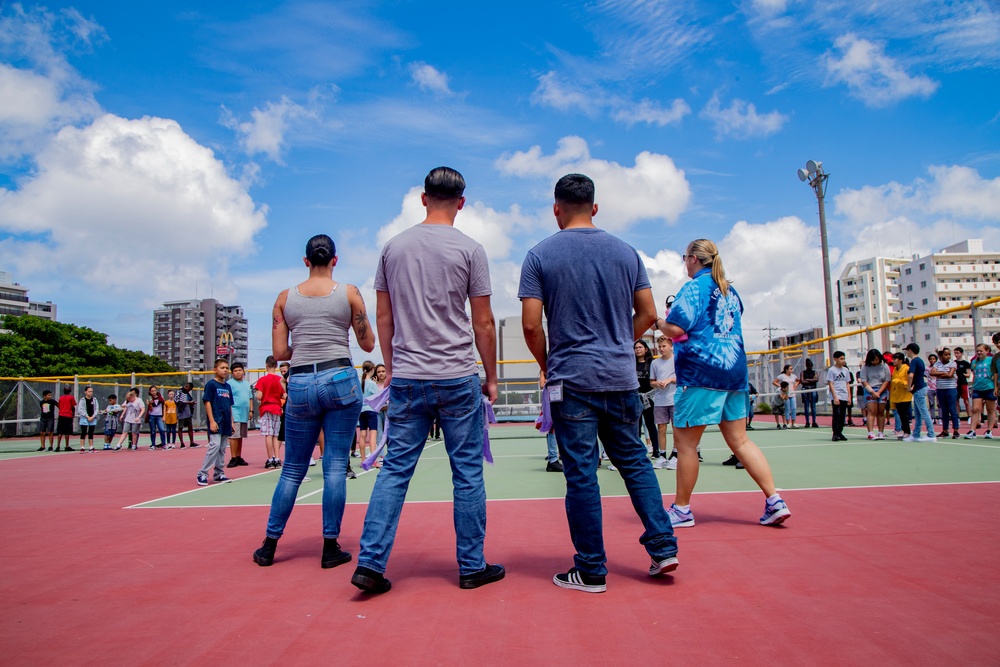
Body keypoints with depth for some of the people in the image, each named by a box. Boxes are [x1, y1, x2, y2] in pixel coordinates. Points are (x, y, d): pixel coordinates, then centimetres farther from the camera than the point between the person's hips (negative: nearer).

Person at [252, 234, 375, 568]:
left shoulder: (285, 298, 7)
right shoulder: (349, 292, 1)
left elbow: (279, 353, 5)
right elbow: (368, 344, 5)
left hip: (300, 384, 3)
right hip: (341, 378, -2)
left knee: (293, 469, 14)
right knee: (335, 466, 3)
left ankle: (269, 546, 21)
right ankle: (330, 548, 9)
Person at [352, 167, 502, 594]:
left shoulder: (393, 247, 7)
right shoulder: (469, 249, -3)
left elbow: (384, 318, 10)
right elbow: (483, 323, -2)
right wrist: (491, 377, 8)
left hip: (406, 379, 3)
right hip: (458, 380, -3)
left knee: (395, 470, 9)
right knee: (468, 472, 7)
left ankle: (370, 563, 7)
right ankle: (472, 567, 17)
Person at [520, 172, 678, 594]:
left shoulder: (540, 255, -3)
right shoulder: (626, 252, 7)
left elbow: (531, 325, -8)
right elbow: (648, 313, 7)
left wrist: (548, 365, 7)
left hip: (572, 380, -3)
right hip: (622, 377, 4)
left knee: (581, 475, 2)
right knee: (634, 461, 17)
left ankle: (591, 571, 11)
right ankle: (662, 547, 17)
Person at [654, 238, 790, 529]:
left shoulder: (695, 287, -7)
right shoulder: (730, 291, 18)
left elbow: (675, 327, -17)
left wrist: (658, 322, 2)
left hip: (701, 371, -8)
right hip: (735, 371, 8)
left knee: (685, 442, 1)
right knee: (740, 441, 12)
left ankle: (682, 510, 9)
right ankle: (775, 502, 8)